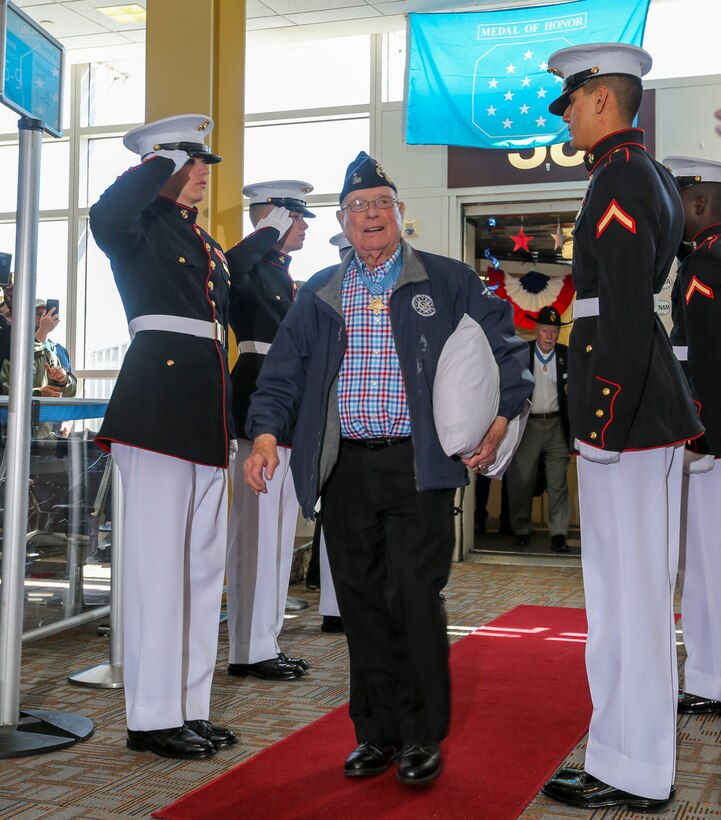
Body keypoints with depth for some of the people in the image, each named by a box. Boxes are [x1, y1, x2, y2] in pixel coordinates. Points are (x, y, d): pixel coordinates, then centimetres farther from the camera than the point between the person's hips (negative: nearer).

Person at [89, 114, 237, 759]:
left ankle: (190, 707, 19)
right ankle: (153, 715, 1)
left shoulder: (209, 244, 23)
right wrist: (160, 163, -12)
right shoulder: (142, 225, -1)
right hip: (160, 399, -9)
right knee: (160, 556, -7)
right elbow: (105, 218, -25)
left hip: (208, 409, 9)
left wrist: (231, 418, 22)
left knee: (204, 561, 10)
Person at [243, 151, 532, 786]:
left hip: (418, 465, -3)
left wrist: (498, 423, -3)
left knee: (415, 597, -6)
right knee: (361, 602, 7)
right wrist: (266, 434, -6)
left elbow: (506, 347, 8)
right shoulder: (320, 294, 13)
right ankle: (377, 732, 20)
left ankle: (423, 735, 9)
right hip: (345, 467, 3)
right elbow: (284, 371, 9)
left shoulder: (448, 282, 5)